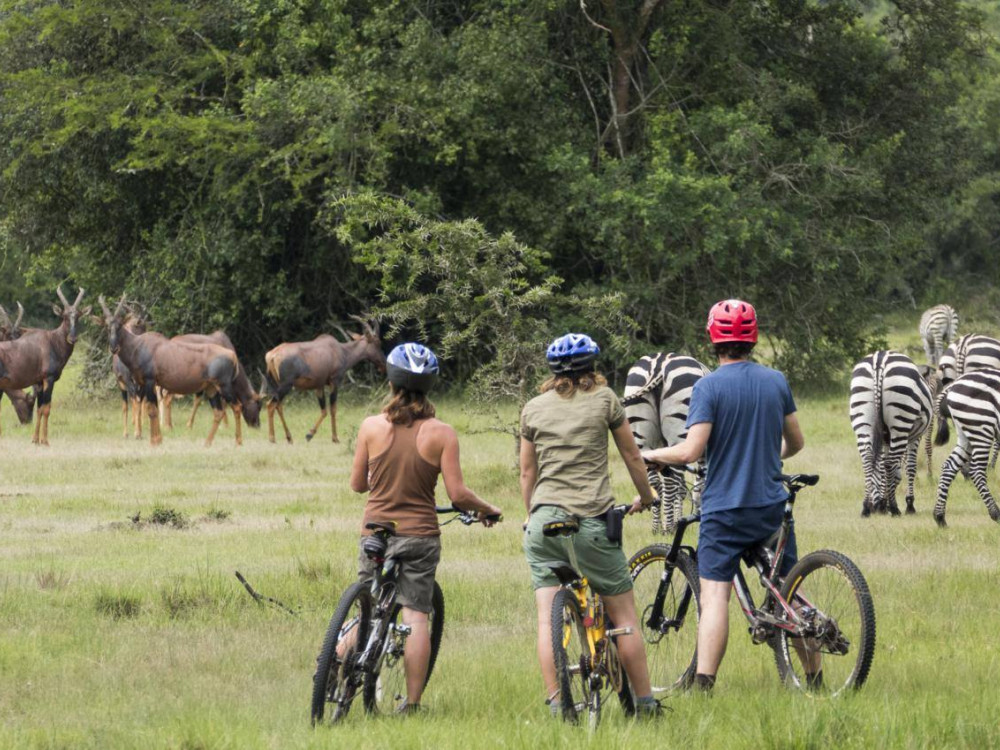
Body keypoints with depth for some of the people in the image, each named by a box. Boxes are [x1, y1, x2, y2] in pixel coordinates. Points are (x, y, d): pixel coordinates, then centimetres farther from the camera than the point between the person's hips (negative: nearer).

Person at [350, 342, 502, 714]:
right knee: (416, 615, 2)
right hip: (420, 535, -1)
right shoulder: (441, 433, -7)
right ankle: (412, 701, 1)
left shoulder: (372, 426, -4)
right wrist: (488, 511, 10)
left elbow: (357, 484, 5)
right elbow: (457, 495, -9)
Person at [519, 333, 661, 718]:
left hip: (543, 519, 3)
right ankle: (644, 701, 10)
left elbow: (527, 472, 16)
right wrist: (646, 497, 28)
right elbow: (631, 455, 11)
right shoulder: (604, 399, 3)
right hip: (591, 520, -3)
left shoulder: (533, 409, 10)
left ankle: (555, 702, -8)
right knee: (624, 616, 6)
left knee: (547, 618, 0)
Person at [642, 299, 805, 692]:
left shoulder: (708, 386, -11)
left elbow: (692, 450, -18)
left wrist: (652, 454, 1)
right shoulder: (776, 381, 4)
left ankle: (704, 683, -18)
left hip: (724, 509, -4)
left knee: (715, 594, -7)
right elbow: (796, 442, 15)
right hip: (772, 505, 4)